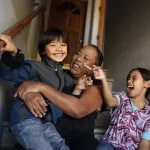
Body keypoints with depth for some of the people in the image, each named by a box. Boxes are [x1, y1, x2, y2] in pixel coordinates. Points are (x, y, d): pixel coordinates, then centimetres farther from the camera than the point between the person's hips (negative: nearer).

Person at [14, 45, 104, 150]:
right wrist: (29, 93, -17)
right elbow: (21, 87, 7)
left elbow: (79, 110, -23)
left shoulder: (94, 88, -2)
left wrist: (41, 87, -25)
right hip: (49, 132, 2)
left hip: (78, 138, -1)